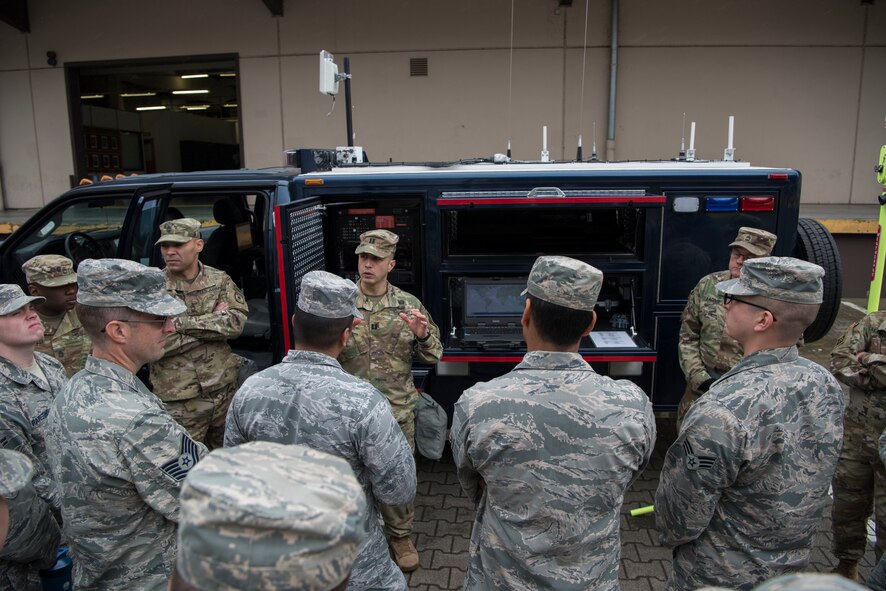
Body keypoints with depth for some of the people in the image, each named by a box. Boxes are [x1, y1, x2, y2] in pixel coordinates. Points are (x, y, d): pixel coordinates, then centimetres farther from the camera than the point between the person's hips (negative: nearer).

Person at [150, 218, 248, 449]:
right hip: (178, 399, -2)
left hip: (224, 388, 3)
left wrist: (181, 323, -19)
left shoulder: (220, 280, 1)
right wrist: (214, 322, -14)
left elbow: (236, 323, -13)